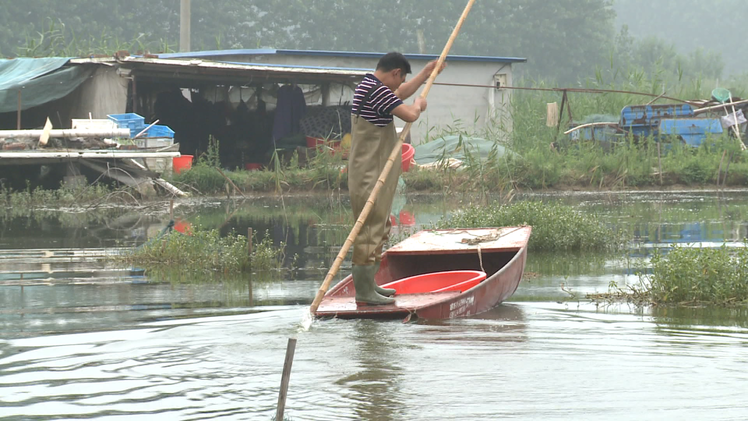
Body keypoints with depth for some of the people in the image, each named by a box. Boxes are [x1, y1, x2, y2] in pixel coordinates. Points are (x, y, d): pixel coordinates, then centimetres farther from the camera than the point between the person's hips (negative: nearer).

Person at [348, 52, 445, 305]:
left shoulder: (368, 86, 15)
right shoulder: (377, 91, -19)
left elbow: (400, 94, 33)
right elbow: (409, 115, -25)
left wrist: (426, 74, 37)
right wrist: (419, 105, -3)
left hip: (376, 176, 11)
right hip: (370, 177, -11)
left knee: (379, 229, 18)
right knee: (370, 230, -9)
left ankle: (368, 284, 25)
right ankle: (364, 292, -7)